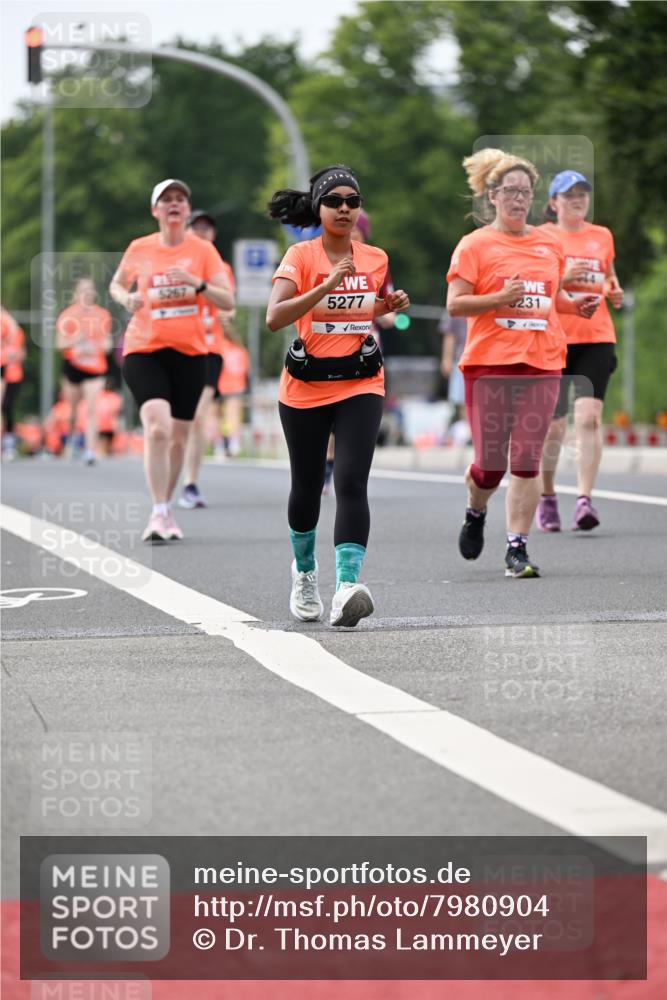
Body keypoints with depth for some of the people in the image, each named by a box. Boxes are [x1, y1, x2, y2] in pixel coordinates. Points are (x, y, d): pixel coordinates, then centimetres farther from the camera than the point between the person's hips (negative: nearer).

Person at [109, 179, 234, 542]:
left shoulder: (203, 250, 1)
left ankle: (166, 511, 27)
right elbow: (116, 284, 20)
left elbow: (227, 301, -3)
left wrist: (196, 283, -20)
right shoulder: (139, 249, 3)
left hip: (189, 352, 2)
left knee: (177, 437, 9)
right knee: (157, 427, -22)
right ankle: (158, 513, -20)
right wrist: (126, 298, -3)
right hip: (143, 350, -2)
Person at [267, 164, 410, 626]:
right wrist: (327, 285, -30)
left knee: (351, 482, -17)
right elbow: (275, 318, -22)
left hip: (360, 384, 1)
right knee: (307, 486, 11)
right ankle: (305, 572, 38)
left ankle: (348, 586, -26)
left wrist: (390, 305, 3)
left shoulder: (376, 259, 5)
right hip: (305, 386, -1)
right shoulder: (301, 256, -8)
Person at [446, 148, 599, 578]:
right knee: (491, 462, -2)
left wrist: (576, 305, 6)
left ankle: (517, 549, 1)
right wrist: (501, 298, -18)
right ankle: (476, 514, 31)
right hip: (489, 363, -3)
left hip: (542, 363, 3)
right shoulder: (475, 245, 0)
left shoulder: (550, 244, 14)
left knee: (527, 460, -3)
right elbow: (454, 303, -5)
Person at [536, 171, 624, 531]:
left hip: (596, 339, 2)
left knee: (589, 417, -15)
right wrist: (561, 277, -16)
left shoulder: (602, 237, 13)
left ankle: (585, 500, -17)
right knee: (553, 425, 3)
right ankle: (546, 497, 24)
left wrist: (615, 292, 4)